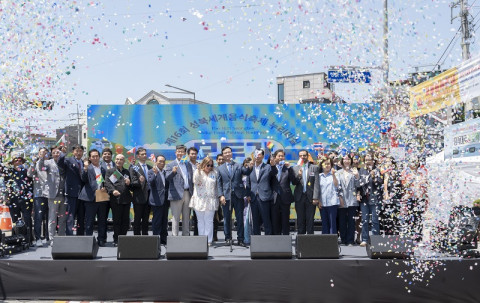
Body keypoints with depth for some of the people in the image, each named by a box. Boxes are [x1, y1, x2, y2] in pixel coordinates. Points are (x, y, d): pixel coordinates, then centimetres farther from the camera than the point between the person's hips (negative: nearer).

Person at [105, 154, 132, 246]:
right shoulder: (110, 171, 7)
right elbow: (107, 183, -5)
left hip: (126, 199, 4)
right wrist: (112, 190, -22)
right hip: (116, 199, -4)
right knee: (117, 220, -1)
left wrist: (129, 183, -2)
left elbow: (132, 186, 22)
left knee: (125, 221, 5)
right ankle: (116, 240, 6)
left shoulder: (127, 172, 19)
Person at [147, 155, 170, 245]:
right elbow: (150, 183, -19)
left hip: (165, 200, 6)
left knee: (164, 221, 11)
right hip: (157, 200, -6)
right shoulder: (151, 171, -3)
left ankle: (163, 239, 18)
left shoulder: (166, 172, 16)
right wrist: (155, 174, -32)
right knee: (157, 221, -4)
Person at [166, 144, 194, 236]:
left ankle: (186, 235, 18)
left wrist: (192, 192, 8)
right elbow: (167, 178, -13)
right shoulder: (171, 165, 0)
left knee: (186, 217, 11)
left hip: (187, 193, 5)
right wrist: (173, 172, -31)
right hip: (177, 194, -5)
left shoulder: (188, 165, 16)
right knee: (176, 217, -3)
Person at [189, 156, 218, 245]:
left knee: (209, 221, -3)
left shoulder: (214, 173, 10)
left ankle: (209, 240, 1)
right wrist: (198, 170, -23)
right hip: (199, 200, -1)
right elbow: (196, 182, -14)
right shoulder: (197, 172, 4)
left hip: (211, 201, 1)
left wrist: (217, 197, 12)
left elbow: (216, 186, 16)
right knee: (201, 221, 4)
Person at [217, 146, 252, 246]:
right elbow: (219, 183, 7)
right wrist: (221, 195, -5)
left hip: (238, 196, 0)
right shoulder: (220, 168, 10)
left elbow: (246, 172, -8)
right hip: (226, 196, 0)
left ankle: (240, 239, 9)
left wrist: (250, 167, -30)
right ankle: (228, 238, 16)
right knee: (227, 218, 6)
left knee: (240, 218, 2)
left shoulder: (238, 166, 9)